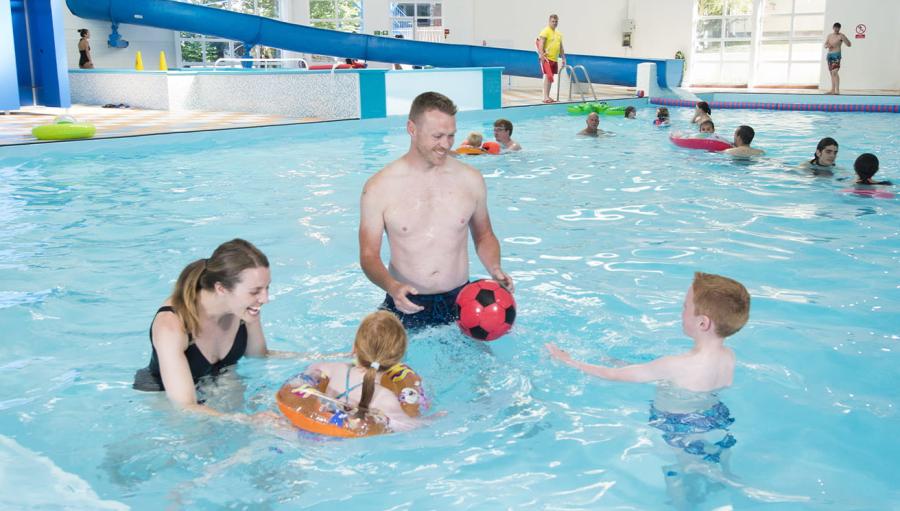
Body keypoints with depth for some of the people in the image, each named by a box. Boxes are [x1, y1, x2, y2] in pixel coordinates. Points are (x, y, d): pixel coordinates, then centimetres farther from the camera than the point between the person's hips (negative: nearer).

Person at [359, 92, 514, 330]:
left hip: (459, 301, 2)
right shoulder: (379, 187, -7)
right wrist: (391, 286, -24)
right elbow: (369, 255, -4)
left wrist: (494, 269, -6)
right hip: (406, 304, -2)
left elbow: (484, 236, 14)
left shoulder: (470, 179, 2)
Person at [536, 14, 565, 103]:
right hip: (547, 58, -8)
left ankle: (548, 97, 14)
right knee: (547, 76, -12)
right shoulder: (545, 31, -6)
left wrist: (563, 58, 19)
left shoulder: (558, 34, 17)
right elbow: (540, 44, -14)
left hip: (555, 59, 8)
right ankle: (546, 97, -12)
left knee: (551, 77, 9)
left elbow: (561, 47, 22)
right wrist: (542, 55, -24)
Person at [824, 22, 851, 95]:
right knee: (831, 73, 9)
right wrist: (827, 45, -9)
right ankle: (833, 90, 13)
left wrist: (843, 38, -24)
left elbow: (849, 45, -9)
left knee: (834, 72, -19)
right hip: (829, 55, 7)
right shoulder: (829, 36, 14)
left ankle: (837, 90, -23)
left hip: (836, 55, -6)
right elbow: (825, 45, 14)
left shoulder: (841, 36, -4)